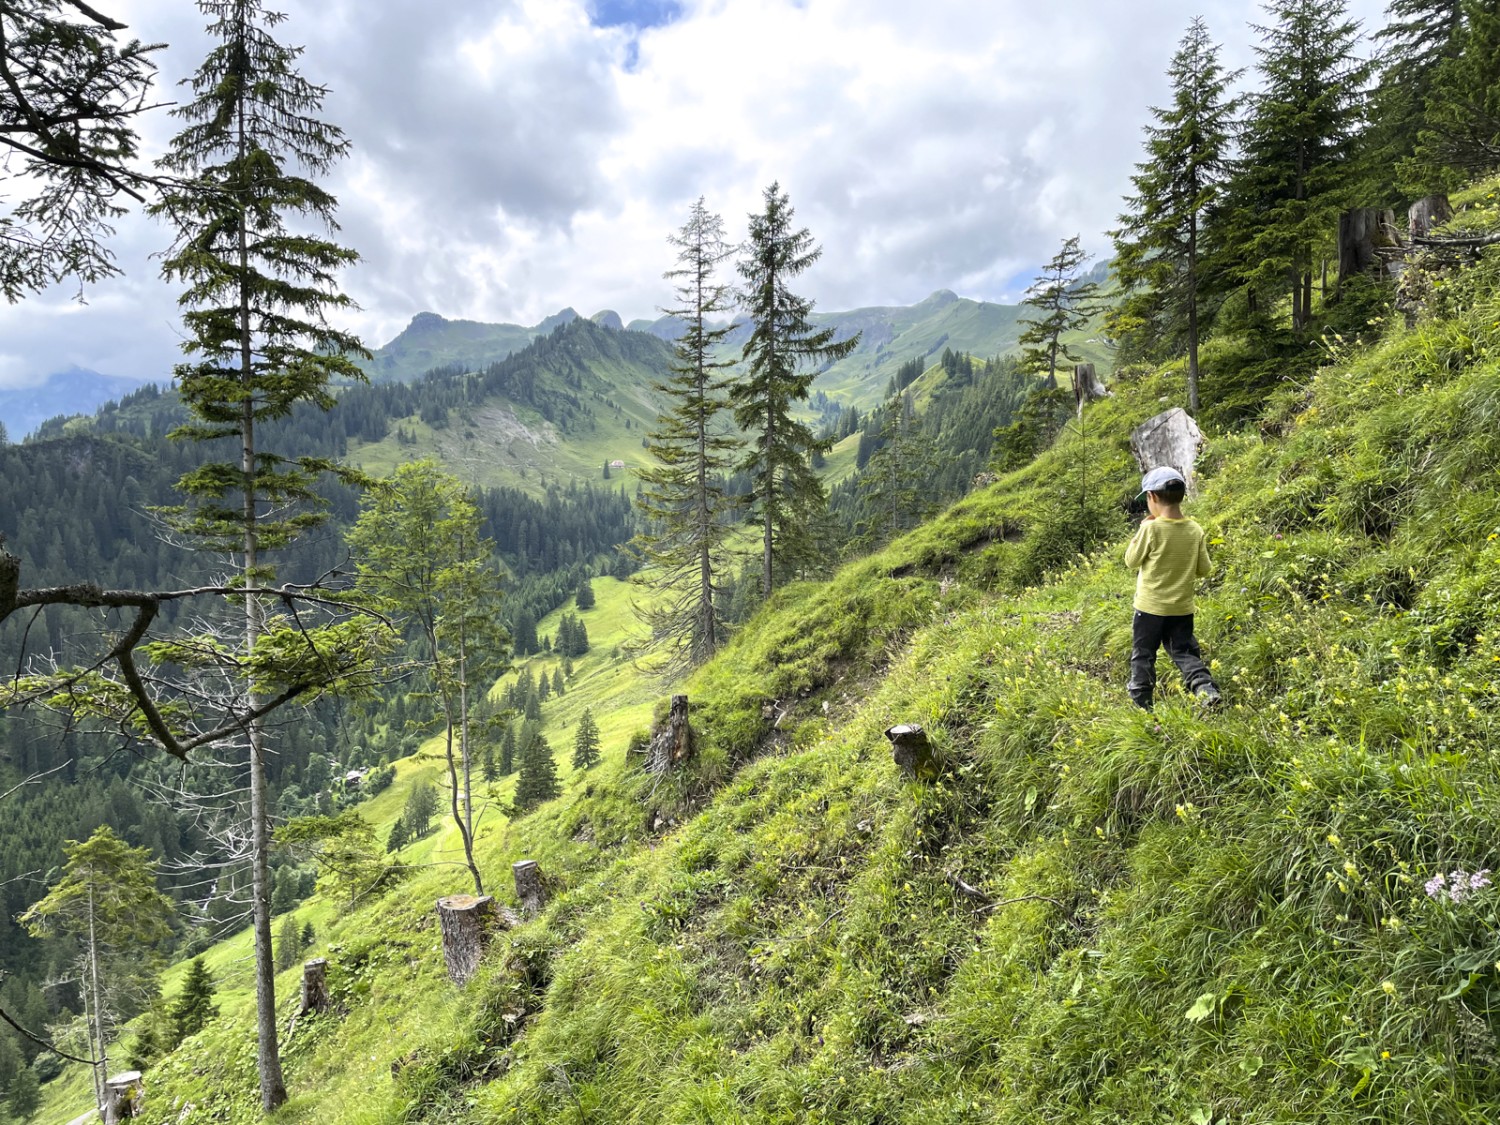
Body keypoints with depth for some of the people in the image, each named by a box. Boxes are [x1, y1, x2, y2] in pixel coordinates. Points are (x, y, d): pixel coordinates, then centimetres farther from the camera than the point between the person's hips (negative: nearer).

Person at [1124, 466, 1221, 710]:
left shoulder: (1151, 528, -17)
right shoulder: (1195, 531, -3)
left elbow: (1131, 561, -6)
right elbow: (1205, 570, 3)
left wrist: (1140, 531, 3)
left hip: (1151, 606, -4)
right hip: (1182, 607, 4)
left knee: (1143, 655, 8)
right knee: (1184, 652, 15)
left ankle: (1140, 703, 13)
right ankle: (1207, 688, -4)